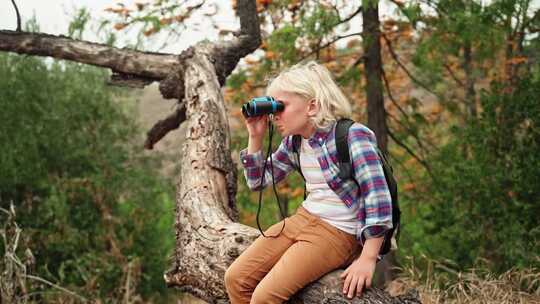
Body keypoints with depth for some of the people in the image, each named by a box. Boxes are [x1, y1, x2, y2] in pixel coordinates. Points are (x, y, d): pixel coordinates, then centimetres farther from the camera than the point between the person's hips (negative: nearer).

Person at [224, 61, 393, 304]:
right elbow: (258, 181, 16)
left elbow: (378, 197, -23)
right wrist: (255, 137, 0)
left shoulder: (352, 135, -17)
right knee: (235, 279, 0)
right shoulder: (293, 141, 6)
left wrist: (367, 259, -25)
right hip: (302, 219, 8)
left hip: (338, 232, -8)